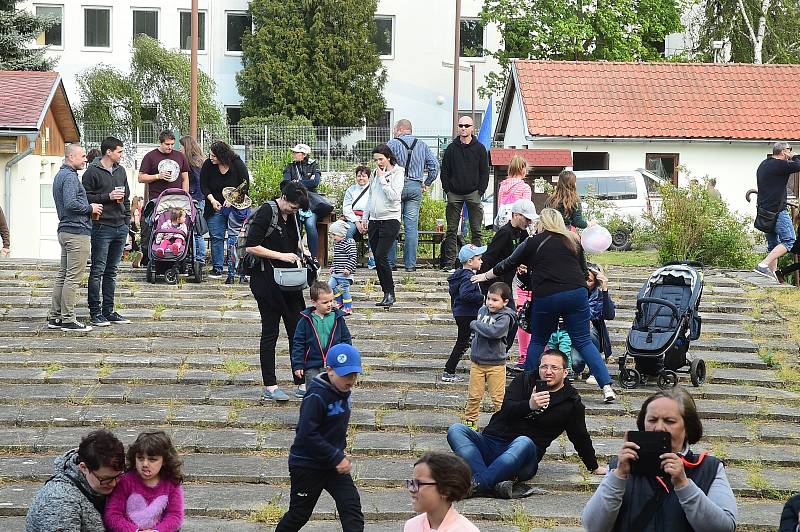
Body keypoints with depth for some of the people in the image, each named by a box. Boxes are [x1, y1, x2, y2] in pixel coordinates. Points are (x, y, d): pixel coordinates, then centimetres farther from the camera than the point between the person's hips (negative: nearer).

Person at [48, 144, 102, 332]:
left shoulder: (60, 175, 18)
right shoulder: (70, 177, -13)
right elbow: (71, 203, -25)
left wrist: (89, 207, 14)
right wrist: (90, 208, -10)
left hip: (65, 230, 11)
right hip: (77, 232, -11)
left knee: (63, 275, 13)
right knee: (73, 277, -8)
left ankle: (55, 317, 15)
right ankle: (68, 320, -7)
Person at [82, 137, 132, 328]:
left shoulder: (121, 171, 15)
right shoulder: (92, 172, -7)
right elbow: (86, 198, -12)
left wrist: (127, 222, 15)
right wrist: (108, 197, -17)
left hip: (120, 228, 7)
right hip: (102, 227, -7)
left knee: (112, 271, 11)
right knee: (98, 271, -3)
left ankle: (109, 311, 16)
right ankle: (95, 313, -1)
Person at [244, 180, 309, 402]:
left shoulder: (293, 216, 11)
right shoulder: (266, 212, -12)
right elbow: (251, 247, -17)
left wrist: (296, 259, 5)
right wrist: (281, 255, -17)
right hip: (267, 281, -7)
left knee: (297, 330, 6)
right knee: (270, 332, -1)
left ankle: (301, 383, 11)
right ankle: (269, 387, 5)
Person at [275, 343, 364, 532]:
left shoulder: (343, 392, 3)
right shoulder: (316, 396, -23)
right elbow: (307, 435, -27)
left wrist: (340, 454, 11)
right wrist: (337, 458, -26)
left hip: (333, 464, 7)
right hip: (307, 465, -7)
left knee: (352, 506, -6)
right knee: (299, 513, 7)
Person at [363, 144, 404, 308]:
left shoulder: (397, 173, -3)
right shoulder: (375, 174, 15)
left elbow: (393, 196, -16)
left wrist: (382, 179, -12)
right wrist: (365, 217, 19)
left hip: (390, 220, -7)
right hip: (374, 220, 7)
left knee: (381, 256, -16)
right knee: (377, 258, 2)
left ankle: (390, 293, -9)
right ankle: (387, 294, 7)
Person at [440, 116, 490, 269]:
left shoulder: (480, 148, 5)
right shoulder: (451, 148, 8)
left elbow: (484, 172, 5)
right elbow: (444, 171, 9)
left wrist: (480, 191, -3)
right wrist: (447, 189, -1)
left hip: (473, 194, -1)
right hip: (454, 194, 1)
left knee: (476, 230, -1)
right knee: (451, 230, 2)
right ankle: (450, 261, 5)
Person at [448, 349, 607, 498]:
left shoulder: (571, 402, 9)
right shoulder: (525, 380, 11)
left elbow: (580, 437, 21)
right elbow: (506, 410, -4)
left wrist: (594, 468, 27)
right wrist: (529, 405, -23)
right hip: (491, 441, 3)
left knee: (524, 443, -38)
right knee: (456, 430, -22)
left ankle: (475, 484, -47)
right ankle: (491, 484, -40)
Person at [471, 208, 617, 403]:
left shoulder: (533, 243, 5)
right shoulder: (573, 241, 14)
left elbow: (508, 264, 16)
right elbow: (584, 271, 18)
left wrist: (485, 276, 29)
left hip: (546, 297, -2)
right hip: (576, 294, 2)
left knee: (537, 341, 15)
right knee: (583, 341, 5)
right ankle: (607, 387, -4)